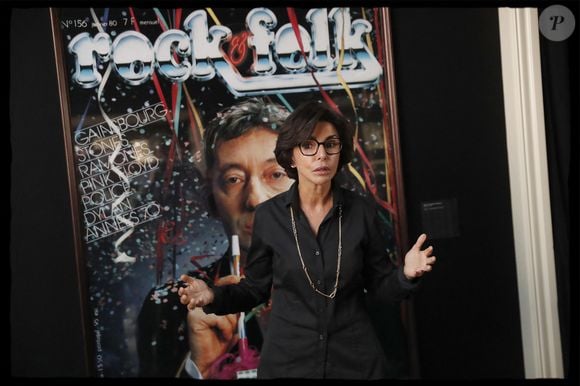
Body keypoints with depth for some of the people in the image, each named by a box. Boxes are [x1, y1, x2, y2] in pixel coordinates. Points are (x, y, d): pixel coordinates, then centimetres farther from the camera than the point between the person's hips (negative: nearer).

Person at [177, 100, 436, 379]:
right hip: (288, 357, 0)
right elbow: (257, 288, 2)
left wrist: (405, 275, -18)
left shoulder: (361, 212, -5)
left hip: (356, 357, 1)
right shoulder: (268, 215, -6)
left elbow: (379, 284, 2)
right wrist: (214, 296, -15)